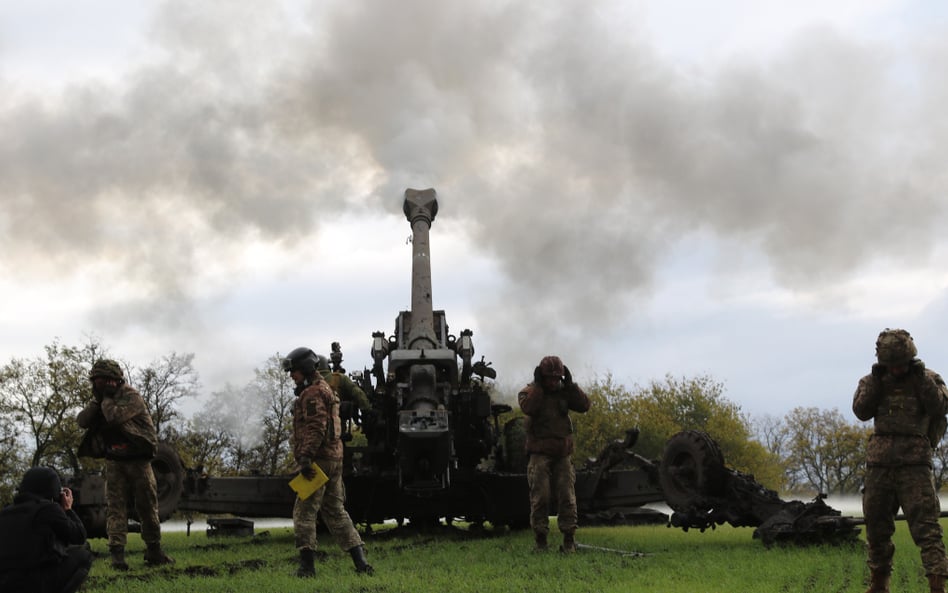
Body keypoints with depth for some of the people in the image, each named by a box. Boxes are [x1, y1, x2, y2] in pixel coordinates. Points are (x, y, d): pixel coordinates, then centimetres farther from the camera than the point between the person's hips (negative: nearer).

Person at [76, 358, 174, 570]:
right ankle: (117, 554, -11)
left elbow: (114, 416, -28)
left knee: (148, 507, 3)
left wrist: (106, 399, -12)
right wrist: (97, 401, -10)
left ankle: (154, 552, 13)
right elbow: (82, 421, -1)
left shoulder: (131, 396, -12)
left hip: (138, 461, -4)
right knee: (115, 507, -6)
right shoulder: (101, 400, 9)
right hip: (114, 462, 4)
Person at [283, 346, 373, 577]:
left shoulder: (313, 393, -11)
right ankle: (361, 561, 8)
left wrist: (306, 456, -26)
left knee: (304, 511, -5)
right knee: (335, 511, 12)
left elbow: (316, 428, -22)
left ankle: (307, 564, -7)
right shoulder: (325, 389, 22)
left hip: (318, 460, -10)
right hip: (334, 459, 10)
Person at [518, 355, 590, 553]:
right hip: (540, 453, -3)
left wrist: (569, 384, -5)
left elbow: (584, 406, -1)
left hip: (563, 453, 3)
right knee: (540, 496, -6)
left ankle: (569, 540, 1)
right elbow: (528, 407, -20)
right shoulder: (529, 392, 2)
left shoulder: (564, 392, 13)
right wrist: (538, 386, -17)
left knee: (567, 496, -2)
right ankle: (540, 539, 1)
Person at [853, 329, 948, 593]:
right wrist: (875, 381, -12)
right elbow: (861, 411, -5)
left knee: (926, 525, -12)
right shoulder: (873, 380, 9)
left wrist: (921, 378, -14)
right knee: (876, 526, 10)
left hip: (914, 464, -3)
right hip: (879, 462, 3)